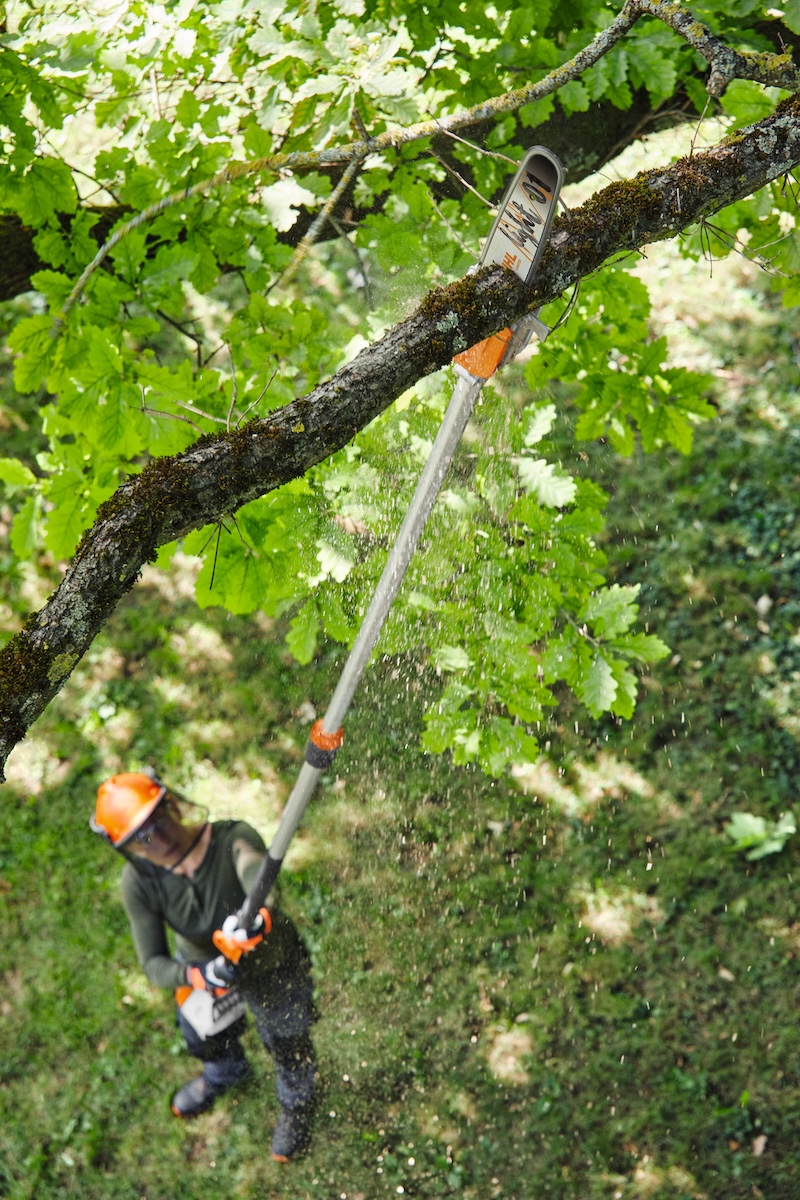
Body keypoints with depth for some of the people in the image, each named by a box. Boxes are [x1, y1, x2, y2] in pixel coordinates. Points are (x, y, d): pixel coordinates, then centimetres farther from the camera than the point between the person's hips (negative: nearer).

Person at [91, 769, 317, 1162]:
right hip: (200, 963, 4)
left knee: (287, 1045, 21)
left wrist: (258, 917, -83)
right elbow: (154, 966, -24)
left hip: (272, 968, -3)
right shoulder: (138, 882, -28)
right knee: (203, 1037, 31)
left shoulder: (234, 840, -40)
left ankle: (296, 1106, 59)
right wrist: (196, 977, -44)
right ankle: (225, 1072, 71)